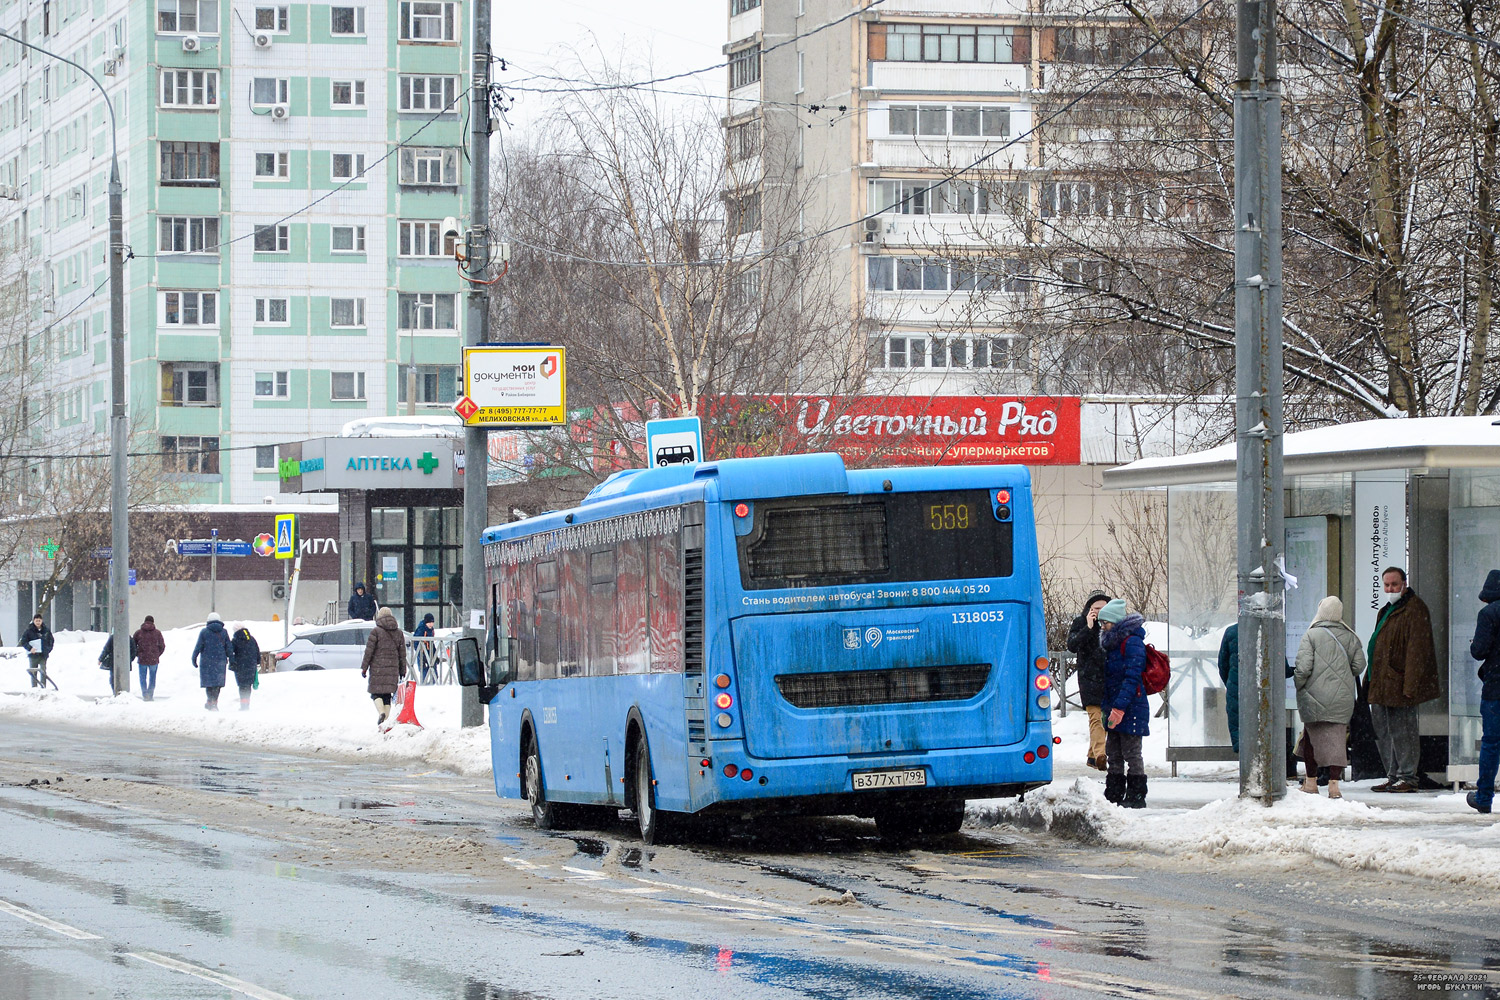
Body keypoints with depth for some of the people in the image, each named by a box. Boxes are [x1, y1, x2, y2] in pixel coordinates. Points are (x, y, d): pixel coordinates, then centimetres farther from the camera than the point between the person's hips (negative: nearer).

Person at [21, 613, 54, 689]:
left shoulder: (46, 630, 6)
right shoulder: (29, 631, -2)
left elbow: (51, 640, 17)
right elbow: (23, 641, -2)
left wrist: (49, 649, 4)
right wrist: (30, 648, -16)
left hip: (43, 654, 1)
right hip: (33, 655, -1)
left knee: (43, 672, -5)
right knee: (33, 673, 4)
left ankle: (43, 687, -3)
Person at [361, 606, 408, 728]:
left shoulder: (376, 631, -4)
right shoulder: (398, 632, 9)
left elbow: (369, 651, -6)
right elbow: (402, 653, 12)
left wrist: (364, 668, 0)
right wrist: (402, 671, 18)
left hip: (377, 668, -4)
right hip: (393, 668, 4)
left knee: (376, 693, 2)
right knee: (387, 695, 9)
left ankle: (381, 712, -23)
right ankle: (385, 721, 6)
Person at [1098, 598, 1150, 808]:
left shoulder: (1132, 643, -14)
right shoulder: (1113, 643, 16)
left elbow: (1132, 678, -20)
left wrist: (1119, 707, -25)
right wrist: (1106, 706, 16)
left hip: (1131, 707, -9)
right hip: (1115, 707, 9)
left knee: (1131, 752, -3)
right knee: (1113, 753, 11)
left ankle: (1136, 797, 2)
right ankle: (1113, 795, 17)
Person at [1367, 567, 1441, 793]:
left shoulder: (1414, 609, -11)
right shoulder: (1388, 610, 20)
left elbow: (1417, 650, -17)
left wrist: (1410, 684, -22)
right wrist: (1372, 680, 20)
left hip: (1399, 685, -10)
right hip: (1381, 685, 10)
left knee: (1402, 731, -5)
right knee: (1383, 732, 12)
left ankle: (1407, 777, 1)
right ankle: (1393, 776, 19)